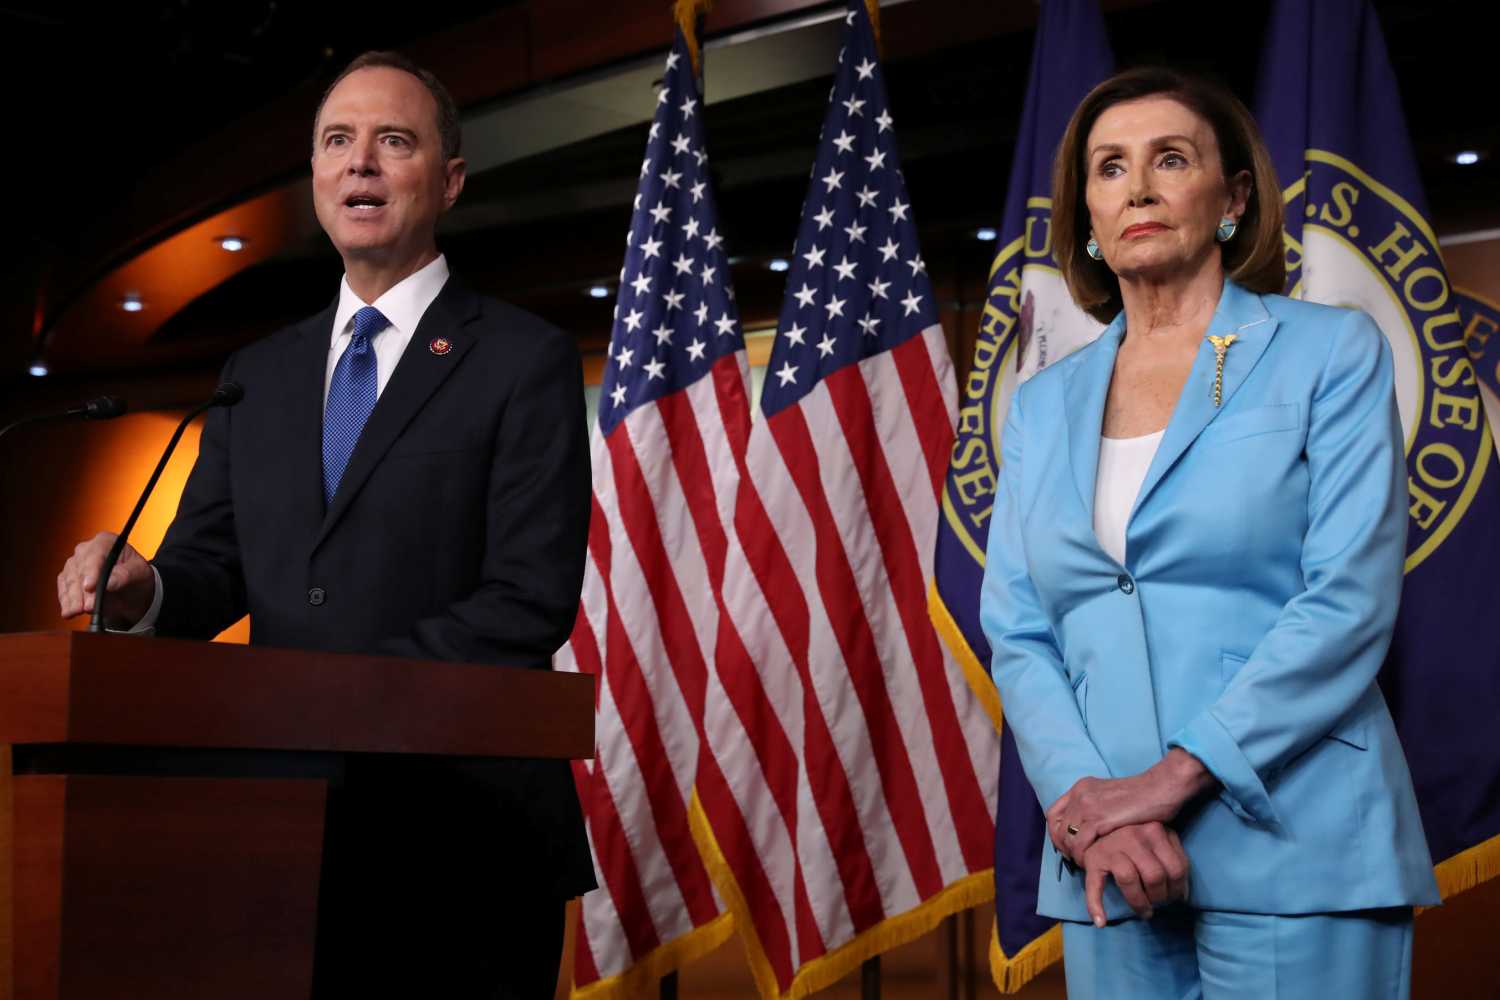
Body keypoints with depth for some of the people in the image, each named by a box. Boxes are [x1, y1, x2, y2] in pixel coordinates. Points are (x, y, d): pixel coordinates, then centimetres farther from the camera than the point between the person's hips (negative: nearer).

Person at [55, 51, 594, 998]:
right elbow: (214, 564, 12)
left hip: (464, 844, -4)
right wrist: (144, 588, -12)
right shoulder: (260, 372, 14)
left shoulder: (527, 360, -4)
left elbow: (531, 600, -12)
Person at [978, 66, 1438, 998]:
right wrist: (1083, 798, -11)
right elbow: (1016, 631, 7)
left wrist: (1174, 775, -15)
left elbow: (1351, 599, -9)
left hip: (1293, 858, -3)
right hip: (1111, 866, 4)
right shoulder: (1045, 404, 13)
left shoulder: (1333, 352, 1)